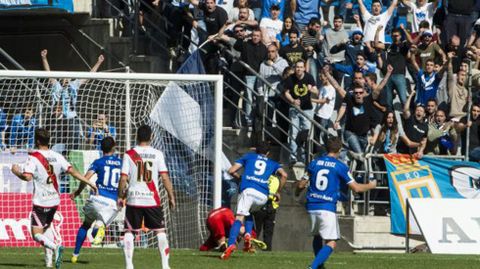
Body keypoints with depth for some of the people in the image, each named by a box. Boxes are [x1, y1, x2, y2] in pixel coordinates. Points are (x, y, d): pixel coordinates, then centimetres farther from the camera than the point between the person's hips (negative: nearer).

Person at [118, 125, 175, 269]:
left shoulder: (129, 154, -1)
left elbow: (123, 178, -3)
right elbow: (165, 178, -4)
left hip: (133, 199, 0)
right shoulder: (157, 154, -1)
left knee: (129, 232, 8)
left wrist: (120, 196, 9)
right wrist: (171, 197, 5)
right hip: (152, 200, 0)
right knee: (160, 231, 9)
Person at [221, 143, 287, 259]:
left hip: (248, 190, -2)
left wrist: (240, 177, 36)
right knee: (249, 213, 29)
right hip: (263, 196, 2)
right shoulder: (272, 163, 27)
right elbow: (284, 175, 10)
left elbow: (231, 171, 17)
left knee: (239, 217, -11)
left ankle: (231, 244, -35)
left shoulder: (248, 156, 25)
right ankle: (248, 235, 2)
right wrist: (278, 192, 20)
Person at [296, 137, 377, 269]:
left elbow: (301, 185, 12)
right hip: (327, 208, -5)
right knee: (331, 243, -6)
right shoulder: (340, 166, -3)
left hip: (312, 206, 5)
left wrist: (297, 193, 36)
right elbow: (356, 188, 2)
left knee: (317, 236, 27)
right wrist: (371, 185, 21)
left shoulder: (314, 163, 7)